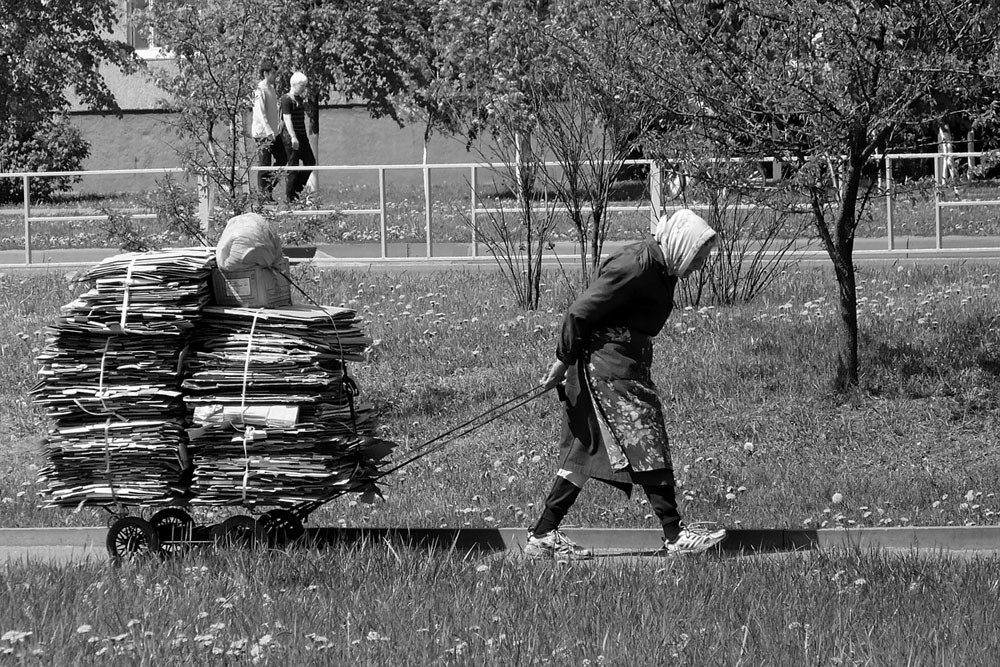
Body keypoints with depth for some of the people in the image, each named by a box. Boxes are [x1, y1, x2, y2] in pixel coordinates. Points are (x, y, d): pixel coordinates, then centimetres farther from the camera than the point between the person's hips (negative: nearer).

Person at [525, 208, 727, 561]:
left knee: (585, 453, 10)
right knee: (648, 448, -6)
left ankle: (542, 536, 12)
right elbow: (581, 311, -18)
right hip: (611, 369, -10)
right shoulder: (635, 265, -19)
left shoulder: (660, 268, 13)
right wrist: (564, 360, -13)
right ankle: (675, 535, -2)